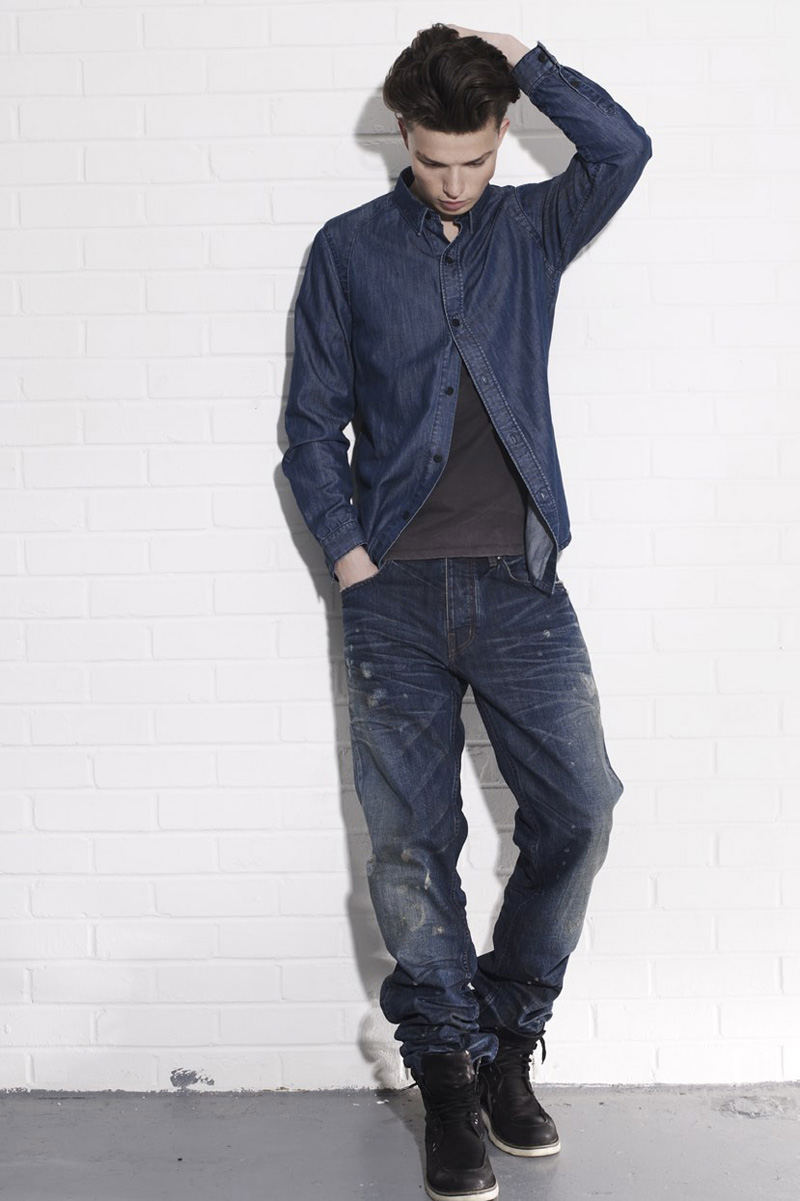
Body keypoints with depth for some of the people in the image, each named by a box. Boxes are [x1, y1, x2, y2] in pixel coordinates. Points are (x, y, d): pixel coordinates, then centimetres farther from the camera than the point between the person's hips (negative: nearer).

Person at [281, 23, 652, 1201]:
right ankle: (449, 1073, 14)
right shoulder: (349, 250, 7)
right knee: (412, 842, 0)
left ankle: (507, 1035, 15)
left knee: (579, 805, -6)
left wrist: (514, 54, -5)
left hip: (519, 582, 1)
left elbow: (623, 149, -10)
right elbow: (312, 422, 6)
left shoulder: (531, 229, 10)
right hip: (397, 593, -1)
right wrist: (348, 554, -5)